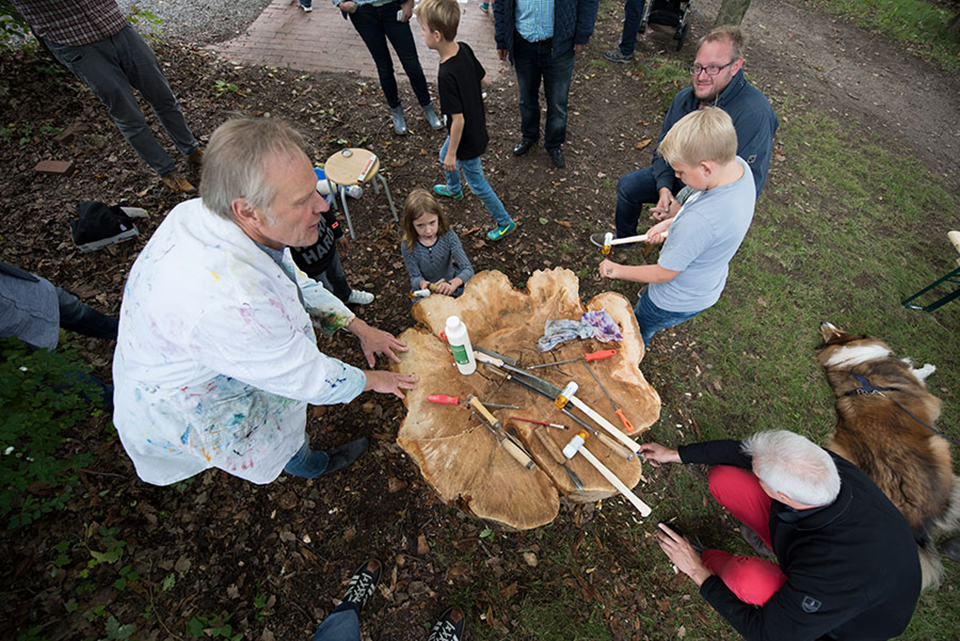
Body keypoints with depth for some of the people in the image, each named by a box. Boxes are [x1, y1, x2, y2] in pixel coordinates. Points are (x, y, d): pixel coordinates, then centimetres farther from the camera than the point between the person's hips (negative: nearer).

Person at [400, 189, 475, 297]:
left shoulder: (448, 236, -21)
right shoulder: (408, 246, -19)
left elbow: (468, 269, -25)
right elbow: (415, 277, -11)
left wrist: (453, 283, -48)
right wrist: (421, 283, -38)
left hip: (451, 281, 1)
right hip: (425, 289, 0)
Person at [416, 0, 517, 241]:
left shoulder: (447, 76, -34)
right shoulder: (465, 49, -9)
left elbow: (458, 120, -30)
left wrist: (453, 153, -20)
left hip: (467, 140, -9)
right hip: (476, 127, 9)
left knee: (477, 183, 9)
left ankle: (505, 223, 26)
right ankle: (453, 189, 63)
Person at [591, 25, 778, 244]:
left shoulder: (755, 113, -31)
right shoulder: (685, 97, -9)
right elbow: (664, 147, 1)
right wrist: (663, 188, -17)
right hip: (677, 177, 6)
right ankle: (624, 238, 32)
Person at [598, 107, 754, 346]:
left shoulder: (699, 220, -42)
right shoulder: (738, 165, -15)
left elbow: (664, 274, -27)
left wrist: (617, 270, -14)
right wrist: (672, 223, 1)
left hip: (676, 302, -8)